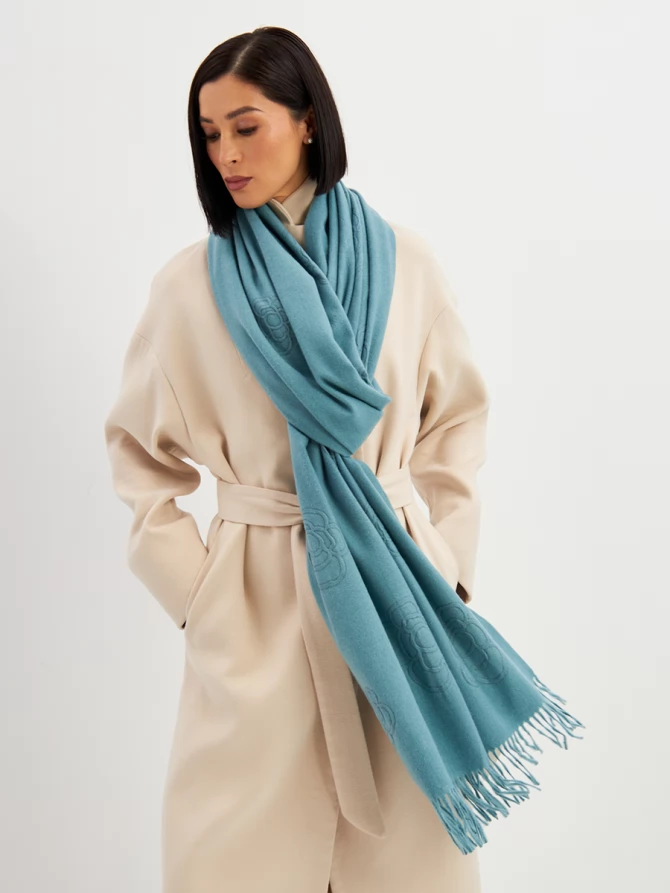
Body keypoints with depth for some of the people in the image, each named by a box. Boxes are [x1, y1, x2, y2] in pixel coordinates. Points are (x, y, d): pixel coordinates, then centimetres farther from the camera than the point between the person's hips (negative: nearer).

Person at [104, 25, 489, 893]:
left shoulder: (402, 259, 0)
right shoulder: (188, 283, -2)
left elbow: (456, 421, 8)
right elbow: (140, 455, 6)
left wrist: (444, 570, 1)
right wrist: (195, 595, -1)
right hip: (258, 602, 0)